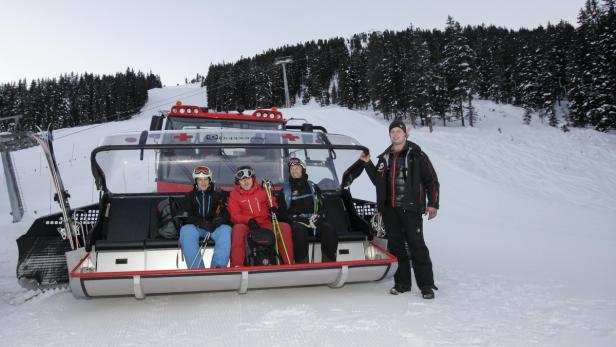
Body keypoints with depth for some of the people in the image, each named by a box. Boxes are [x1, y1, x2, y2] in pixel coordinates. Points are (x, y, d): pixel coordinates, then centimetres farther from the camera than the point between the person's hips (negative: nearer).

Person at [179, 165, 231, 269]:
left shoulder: (217, 196, 19)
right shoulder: (189, 196, 17)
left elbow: (226, 213, 9)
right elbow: (187, 215, 2)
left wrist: (220, 219, -16)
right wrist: (201, 223, -18)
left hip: (215, 227, 0)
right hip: (195, 227, 0)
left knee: (226, 230, -34)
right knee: (185, 230, -35)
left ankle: (218, 267, -42)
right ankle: (197, 268, -41)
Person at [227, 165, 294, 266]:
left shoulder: (262, 190, 11)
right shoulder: (234, 194, 5)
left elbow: (271, 202, 21)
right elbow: (234, 216, -1)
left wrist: (273, 207, -6)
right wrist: (249, 220, -19)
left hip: (265, 223, 2)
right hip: (246, 225, -2)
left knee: (285, 227, -22)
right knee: (238, 229, -36)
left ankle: (289, 263, -18)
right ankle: (236, 266, -35)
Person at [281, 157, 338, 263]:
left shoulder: (312, 187, 21)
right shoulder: (285, 189, 13)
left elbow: (322, 206, 17)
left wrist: (319, 216, -7)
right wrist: (301, 220, -11)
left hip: (314, 221, 2)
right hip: (296, 222, -2)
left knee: (329, 229, -28)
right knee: (299, 230, -37)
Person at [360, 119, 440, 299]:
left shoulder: (416, 155, 1)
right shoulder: (385, 157, 15)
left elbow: (431, 180, 0)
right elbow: (378, 181, 20)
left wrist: (433, 204, -7)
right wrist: (368, 164, 10)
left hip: (410, 208, -5)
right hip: (389, 210, 5)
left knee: (417, 246, -4)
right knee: (396, 246, 9)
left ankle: (426, 285, 4)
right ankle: (402, 282, 20)